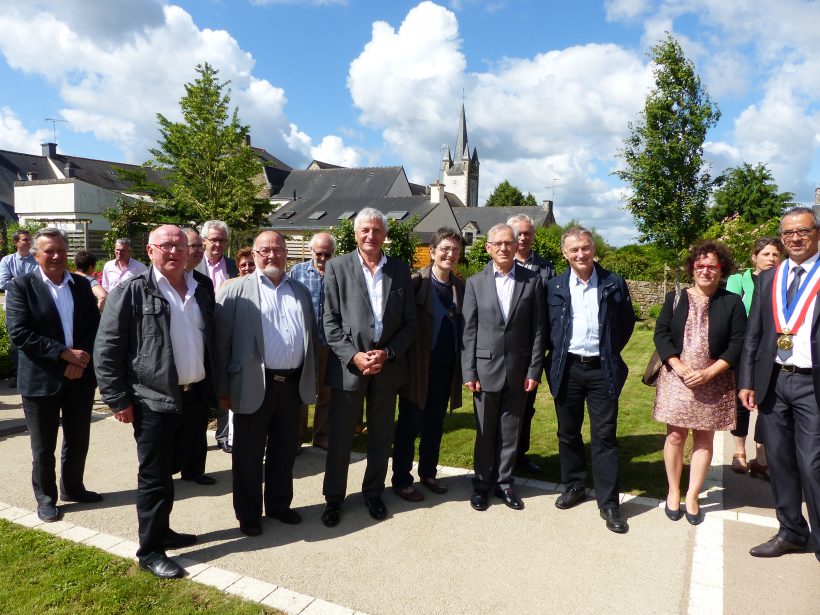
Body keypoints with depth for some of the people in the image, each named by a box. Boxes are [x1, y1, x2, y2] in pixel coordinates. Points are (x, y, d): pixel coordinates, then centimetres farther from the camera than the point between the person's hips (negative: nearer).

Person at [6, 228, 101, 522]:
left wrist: (82, 359, -13)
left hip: (80, 376, 4)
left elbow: (95, 325, 3)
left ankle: (72, 487, 35)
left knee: (78, 440, 16)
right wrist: (66, 353, -20)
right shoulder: (20, 286, -6)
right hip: (41, 379, -4)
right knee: (43, 446, 9)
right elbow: (19, 333, -15)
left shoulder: (82, 284, 6)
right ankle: (46, 498, 27)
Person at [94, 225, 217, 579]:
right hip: (154, 400, -5)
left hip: (193, 395, 6)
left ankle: (160, 531, 36)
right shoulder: (132, 291, -9)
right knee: (154, 477, 4)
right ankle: (150, 551, 19)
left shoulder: (201, 289, 8)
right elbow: (106, 348, -9)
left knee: (170, 470, 19)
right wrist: (118, 400, -11)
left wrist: (213, 387, 13)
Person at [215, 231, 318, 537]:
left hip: (293, 384, 4)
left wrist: (311, 380, 10)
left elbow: (312, 338, 14)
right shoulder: (235, 291, -3)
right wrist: (224, 388, -8)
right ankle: (248, 513, 26)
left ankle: (279, 504, 34)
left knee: (285, 451, 16)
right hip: (255, 385, -4)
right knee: (249, 454, 9)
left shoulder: (301, 292, 12)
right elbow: (221, 342, -6)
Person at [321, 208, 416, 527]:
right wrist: (354, 356, -15)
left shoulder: (400, 269, 4)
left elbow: (409, 322, 3)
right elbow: (330, 321, -5)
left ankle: (374, 492, 32)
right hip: (348, 365, -2)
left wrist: (387, 353, -10)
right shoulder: (337, 267, -1)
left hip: (388, 366, 2)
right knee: (340, 436, 7)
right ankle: (334, 497, 25)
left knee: (381, 436, 14)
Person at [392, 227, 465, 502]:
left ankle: (428, 474, 33)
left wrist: (462, 366, 4)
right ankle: (401, 481, 20)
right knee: (409, 425, 6)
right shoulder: (416, 282, -11)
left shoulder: (460, 287, 7)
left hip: (446, 369, 5)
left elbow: (462, 328, 9)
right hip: (418, 367, -5)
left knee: (435, 425, 17)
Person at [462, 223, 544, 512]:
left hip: (518, 369, 1)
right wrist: (469, 372, -5)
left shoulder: (532, 280, 0)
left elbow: (537, 329, 1)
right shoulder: (475, 282, -1)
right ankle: (482, 483, 27)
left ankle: (504, 482, 28)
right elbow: (469, 331, -2)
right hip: (486, 368, 0)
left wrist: (534, 370, -3)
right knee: (485, 431, 11)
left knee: (510, 430, 11)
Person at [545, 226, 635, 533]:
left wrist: (612, 350, 5)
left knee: (605, 436, 1)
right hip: (567, 369, 2)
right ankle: (574, 486, 31)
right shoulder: (554, 286, 1)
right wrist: (555, 356, 4)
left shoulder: (614, 283, -1)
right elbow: (547, 327, 10)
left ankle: (608, 502, 11)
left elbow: (628, 321, 9)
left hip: (602, 370, -1)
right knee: (568, 433, 13)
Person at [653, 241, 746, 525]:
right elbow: (661, 334, 0)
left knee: (704, 439, 6)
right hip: (677, 378, 0)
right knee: (675, 436, 3)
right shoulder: (675, 298, 5)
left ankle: (692, 497, 19)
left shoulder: (732, 302, 2)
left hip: (713, 382, 0)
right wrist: (679, 367, -13)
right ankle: (673, 492, 20)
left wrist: (708, 373, -14)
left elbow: (737, 344, -3)